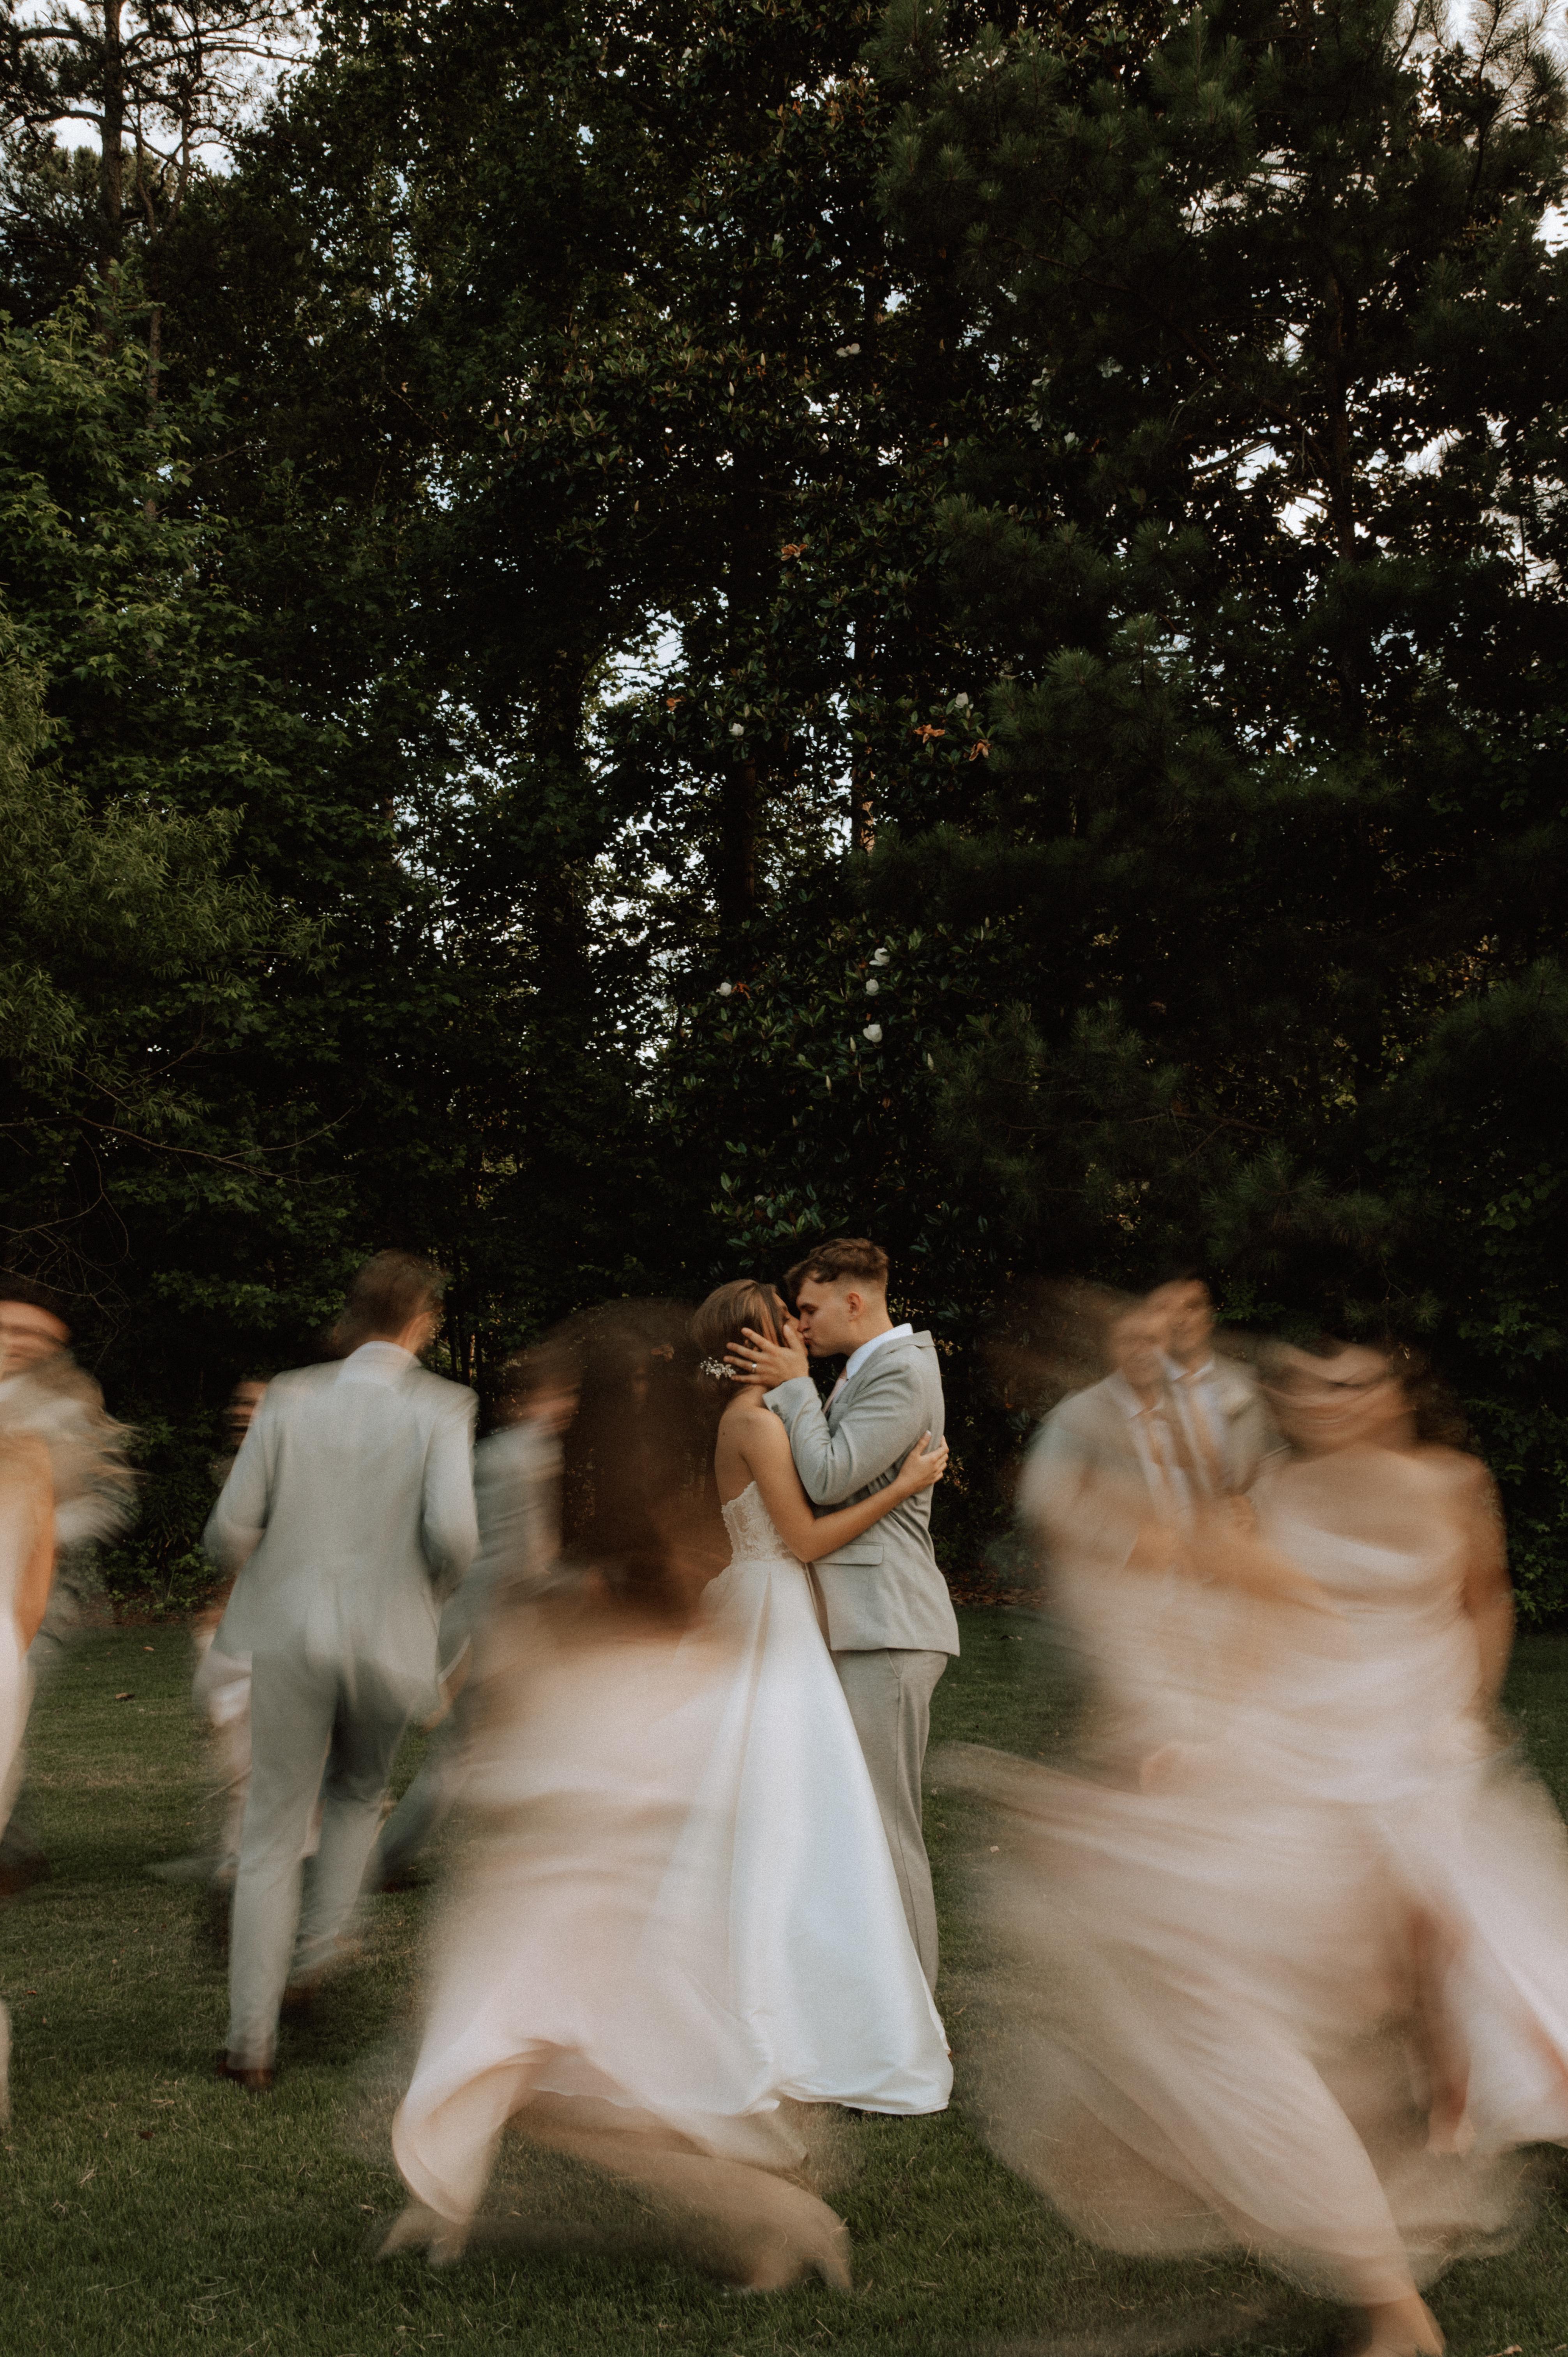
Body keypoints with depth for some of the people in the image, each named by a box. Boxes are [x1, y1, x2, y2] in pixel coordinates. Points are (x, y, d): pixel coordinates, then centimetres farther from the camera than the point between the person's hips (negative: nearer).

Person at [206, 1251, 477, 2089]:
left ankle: (251, 2040, 11)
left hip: (292, 1637, 1)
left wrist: (253, 1572, 20)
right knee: (357, 1797, 29)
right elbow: (453, 1532, -18)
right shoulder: (442, 1407, -6)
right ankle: (316, 1956, 24)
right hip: (391, 1642, -1)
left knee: (271, 1835, 11)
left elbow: (230, 1528, -2)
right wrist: (436, 1580, 4)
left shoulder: (291, 1396, 0)